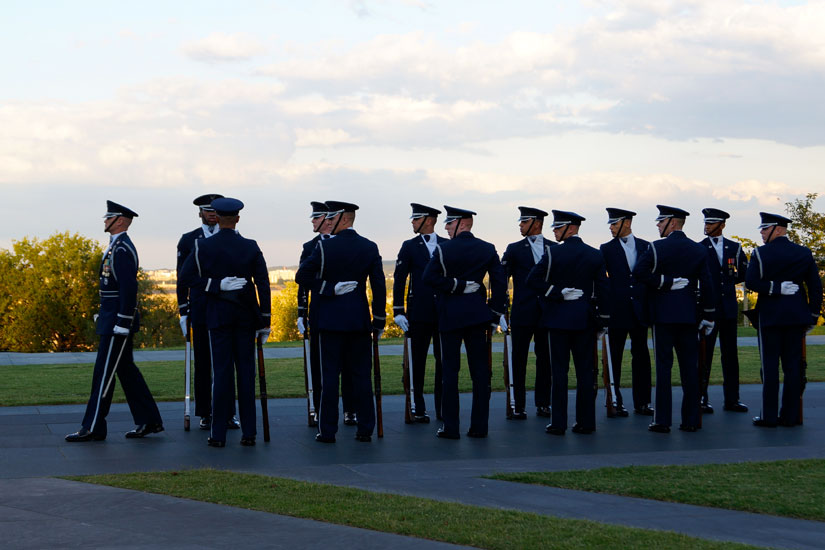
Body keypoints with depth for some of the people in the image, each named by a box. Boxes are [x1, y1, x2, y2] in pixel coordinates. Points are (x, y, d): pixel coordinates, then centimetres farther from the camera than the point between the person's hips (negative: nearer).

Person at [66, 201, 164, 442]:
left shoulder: (122, 250, -17)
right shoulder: (116, 246, 16)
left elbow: (129, 288, -23)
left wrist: (122, 324, -24)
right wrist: (102, 315, 22)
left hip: (118, 321, -10)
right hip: (112, 319, 10)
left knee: (104, 373, -5)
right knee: (126, 370, 12)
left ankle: (93, 428, -1)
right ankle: (149, 421, 16)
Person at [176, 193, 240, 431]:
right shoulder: (188, 240, 7)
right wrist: (183, 310, 1)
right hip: (200, 311, 0)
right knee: (202, 363, 3)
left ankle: (228, 413, 6)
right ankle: (205, 414, 9)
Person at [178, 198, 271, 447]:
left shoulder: (203, 246, -5)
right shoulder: (251, 247, -1)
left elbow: (185, 277, -9)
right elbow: (263, 285, -3)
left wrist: (213, 284, -1)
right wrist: (264, 322, 1)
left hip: (218, 314, -1)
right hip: (246, 314, 1)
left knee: (222, 371, 0)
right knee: (246, 371, 5)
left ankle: (218, 433, 1)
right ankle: (248, 432, 6)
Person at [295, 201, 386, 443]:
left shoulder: (325, 246, -7)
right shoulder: (370, 247, 3)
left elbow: (302, 276, -9)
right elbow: (379, 286, 2)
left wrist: (327, 287, 3)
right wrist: (379, 321, 7)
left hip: (331, 319, -3)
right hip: (359, 320, 3)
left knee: (330, 375, 0)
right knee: (361, 375, 7)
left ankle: (327, 431, 1)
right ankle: (365, 429, 7)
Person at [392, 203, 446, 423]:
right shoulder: (409, 247, 4)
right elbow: (399, 280, 1)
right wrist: (398, 311, -7)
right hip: (419, 313, -1)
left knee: (444, 361, 4)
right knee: (417, 362, 1)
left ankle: (443, 407, 11)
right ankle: (418, 409, 6)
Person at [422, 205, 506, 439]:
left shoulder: (444, 249, -7)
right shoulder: (487, 249, 4)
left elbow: (429, 277, -17)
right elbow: (500, 282, 2)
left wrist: (453, 286, -9)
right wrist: (495, 312, 6)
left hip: (450, 314, -3)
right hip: (477, 313, 3)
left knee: (450, 369, 1)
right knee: (479, 368, 6)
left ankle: (450, 427, 1)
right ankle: (479, 426, 7)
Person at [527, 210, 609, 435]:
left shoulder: (553, 253, -7)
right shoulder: (595, 255, 4)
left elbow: (532, 279, -12)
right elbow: (603, 290, 4)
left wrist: (557, 294, -5)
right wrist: (602, 322, 9)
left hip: (558, 317, -3)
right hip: (585, 319, 3)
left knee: (559, 370, 0)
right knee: (585, 370, 6)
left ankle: (558, 423, 0)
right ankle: (586, 422, 8)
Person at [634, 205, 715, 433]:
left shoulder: (657, 247, -6)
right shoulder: (699, 250, 6)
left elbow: (638, 272, -19)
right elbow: (706, 285, 5)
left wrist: (663, 283, -9)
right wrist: (708, 317, 9)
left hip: (663, 312, -3)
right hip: (688, 314, 3)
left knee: (663, 365, -2)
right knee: (690, 366, 6)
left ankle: (662, 420, -3)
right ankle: (691, 419, 8)